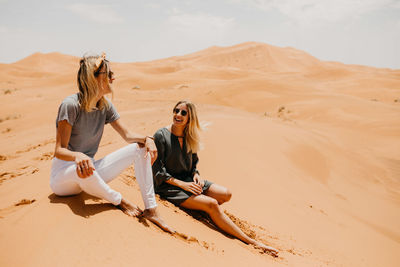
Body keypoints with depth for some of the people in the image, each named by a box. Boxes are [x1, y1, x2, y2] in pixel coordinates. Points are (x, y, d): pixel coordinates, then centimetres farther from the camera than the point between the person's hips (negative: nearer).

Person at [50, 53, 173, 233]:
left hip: (90, 172, 6)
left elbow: (127, 135, 3)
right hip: (63, 175, -6)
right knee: (84, 170, -43)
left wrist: (147, 139, -19)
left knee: (141, 148, -9)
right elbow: (59, 150, -21)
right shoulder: (71, 105, -20)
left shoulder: (105, 105, 0)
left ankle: (150, 210, -12)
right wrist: (78, 156, -44)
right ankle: (118, 201, -13)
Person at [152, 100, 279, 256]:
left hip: (187, 180, 7)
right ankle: (250, 242, -20)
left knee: (226, 194, -8)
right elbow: (158, 171, -14)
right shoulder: (161, 136, -13)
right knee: (212, 204, -24)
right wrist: (182, 184, -19)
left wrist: (196, 175, -4)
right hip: (168, 186, -7)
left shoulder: (189, 138, 6)